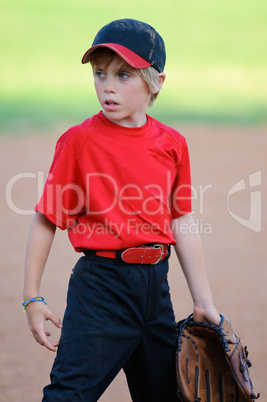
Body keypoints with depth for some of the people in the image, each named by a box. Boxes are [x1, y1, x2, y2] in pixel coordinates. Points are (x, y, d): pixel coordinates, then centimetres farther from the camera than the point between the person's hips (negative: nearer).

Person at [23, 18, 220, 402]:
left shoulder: (172, 144, 4)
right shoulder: (79, 141, -8)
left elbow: (182, 223, 9)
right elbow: (46, 220, -5)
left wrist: (204, 303, 11)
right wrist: (32, 297, -6)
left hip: (155, 283, 5)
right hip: (101, 280, -4)